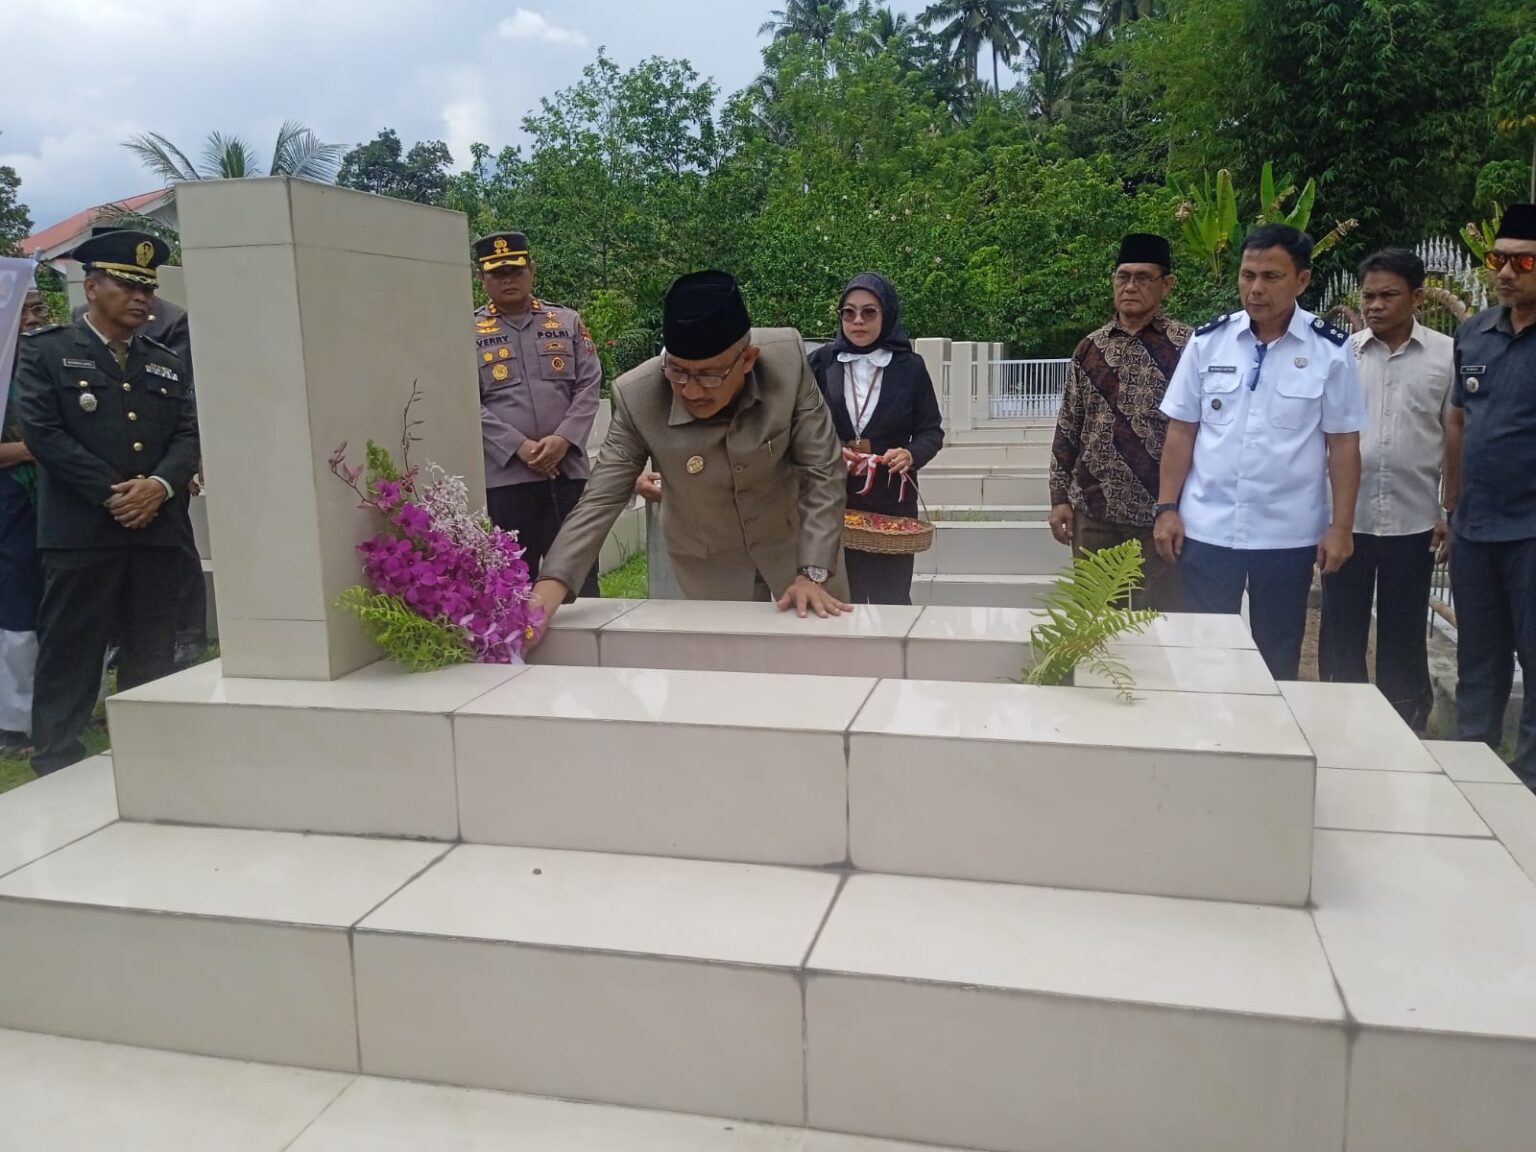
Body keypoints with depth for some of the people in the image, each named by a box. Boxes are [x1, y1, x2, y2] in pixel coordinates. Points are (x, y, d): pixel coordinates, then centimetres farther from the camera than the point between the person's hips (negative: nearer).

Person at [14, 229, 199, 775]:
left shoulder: (166, 362, 17)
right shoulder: (46, 351, 4)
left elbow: (188, 433, 9)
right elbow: (42, 432, -7)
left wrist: (160, 485, -10)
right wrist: (111, 493, -14)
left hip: (158, 528, 4)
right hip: (80, 531, -4)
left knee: (152, 657, 9)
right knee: (68, 656, 1)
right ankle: (56, 765, 11)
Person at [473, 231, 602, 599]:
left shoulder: (568, 322, 12)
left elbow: (589, 386, 5)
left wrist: (563, 439, -11)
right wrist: (519, 447, -14)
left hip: (569, 469, 2)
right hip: (504, 475, -2)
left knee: (579, 577, 7)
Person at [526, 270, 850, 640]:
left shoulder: (788, 359, -25)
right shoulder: (637, 397, -26)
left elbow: (823, 471, -19)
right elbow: (601, 499, -19)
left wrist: (813, 573, -25)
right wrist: (552, 582, -32)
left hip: (798, 543, 1)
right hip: (710, 568, 0)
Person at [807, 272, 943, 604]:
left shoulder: (910, 366, 1)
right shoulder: (821, 362, 3)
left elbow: (932, 430, 5)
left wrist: (911, 455, -16)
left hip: (892, 502, 0)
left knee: (891, 599, 4)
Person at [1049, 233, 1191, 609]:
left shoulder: (1187, 346, -4)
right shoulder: (1089, 348, 8)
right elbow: (1068, 428, 11)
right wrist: (1060, 497, 6)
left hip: (1158, 512, -3)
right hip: (1093, 511, 4)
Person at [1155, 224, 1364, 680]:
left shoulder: (1330, 349, -4)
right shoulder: (1208, 340, 0)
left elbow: (1343, 443, -1)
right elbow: (1181, 431, 4)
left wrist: (1341, 526, -4)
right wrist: (1167, 508, -1)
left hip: (1288, 534, -1)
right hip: (1207, 529, 1)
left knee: (1278, 658, 13)